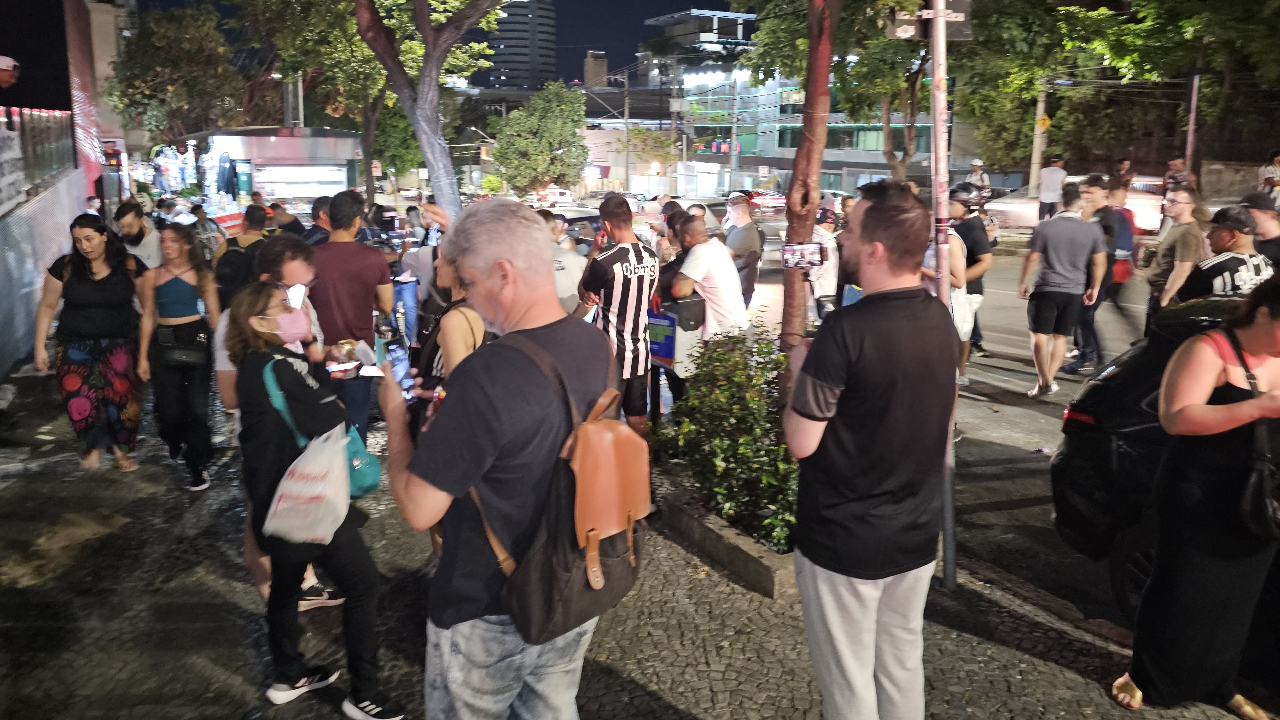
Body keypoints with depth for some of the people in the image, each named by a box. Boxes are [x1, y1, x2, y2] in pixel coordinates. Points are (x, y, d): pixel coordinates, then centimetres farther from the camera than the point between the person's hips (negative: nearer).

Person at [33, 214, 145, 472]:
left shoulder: (130, 265, -4)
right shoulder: (65, 267, -1)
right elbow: (47, 306, 6)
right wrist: (40, 347, 5)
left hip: (120, 344, -1)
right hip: (76, 347, 1)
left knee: (122, 396, -11)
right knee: (80, 399, -14)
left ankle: (120, 448, 12)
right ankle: (94, 444, 11)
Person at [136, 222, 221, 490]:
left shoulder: (202, 274, 2)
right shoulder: (152, 276, 4)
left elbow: (214, 313, 2)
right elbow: (148, 317, 6)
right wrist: (143, 357, 4)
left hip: (196, 340, -1)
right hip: (163, 344, 1)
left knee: (196, 407, 0)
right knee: (169, 407, -1)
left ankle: (197, 466, 14)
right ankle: (176, 444, 33)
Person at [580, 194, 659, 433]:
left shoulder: (605, 262, -23)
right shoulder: (651, 257, -1)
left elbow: (583, 293, -4)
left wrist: (593, 252, 0)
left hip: (611, 353, -6)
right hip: (639, 350, 6)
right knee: (638, 415, 17)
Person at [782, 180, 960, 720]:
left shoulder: (845, 330, -24)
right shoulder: (941, 320, 0)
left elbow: (800, 443, -19)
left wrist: (800, 367, -6)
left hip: (844, 539, -7)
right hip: (918, 532, 7)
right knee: (903, 661, 22)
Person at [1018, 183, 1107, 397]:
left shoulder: (1045, 227, -9)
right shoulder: (1092, 230, -1)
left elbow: (1031, 259, -6)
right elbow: (1099, 263, 2)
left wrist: (1022, 283, 7)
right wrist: (1094, 289, 14)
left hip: (1046, 289, -3)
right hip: (1074, 291, 3)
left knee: (1039, 335, 4)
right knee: (1060, 337, 13)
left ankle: (1043, 381, -5)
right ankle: (1049, 380, 14)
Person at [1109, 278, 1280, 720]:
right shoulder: (1209, 350, -16)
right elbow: (1175, 418, -26)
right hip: (1200, 503, -6)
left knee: (1236, 599, 15)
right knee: (1180, 592, 5)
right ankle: (1144, 678, 23)